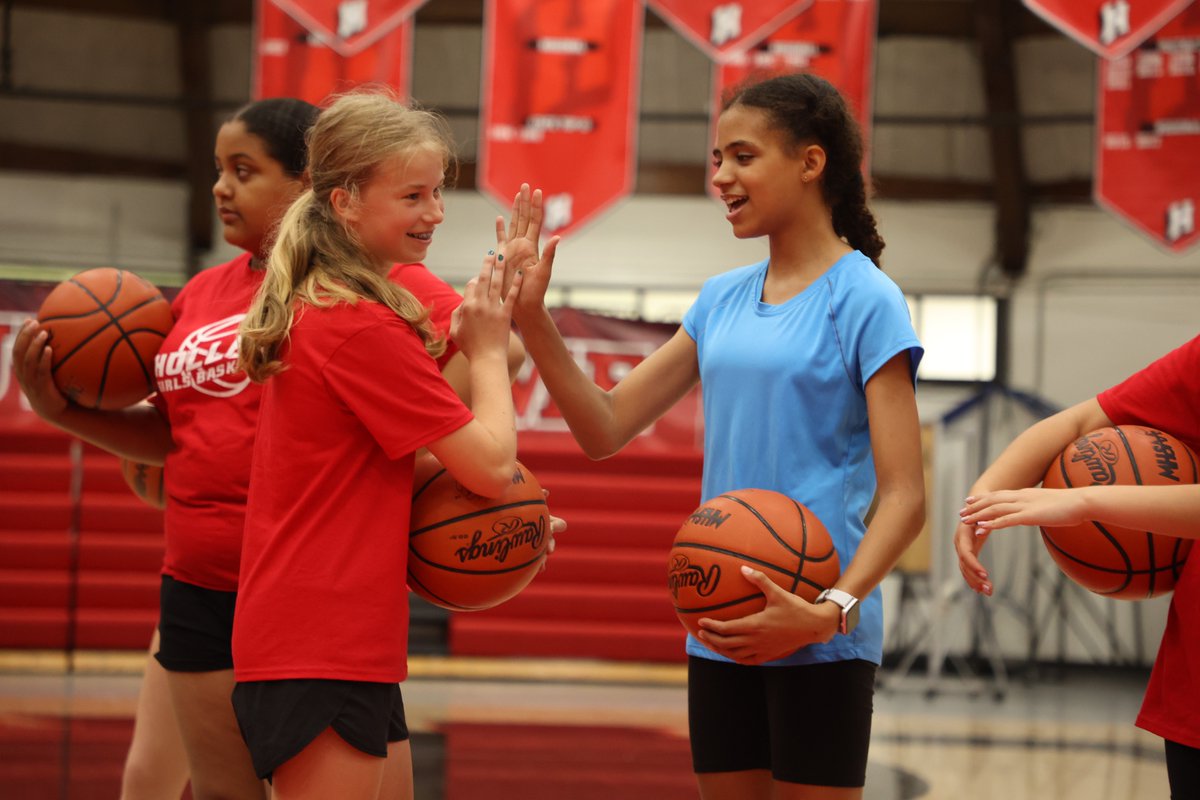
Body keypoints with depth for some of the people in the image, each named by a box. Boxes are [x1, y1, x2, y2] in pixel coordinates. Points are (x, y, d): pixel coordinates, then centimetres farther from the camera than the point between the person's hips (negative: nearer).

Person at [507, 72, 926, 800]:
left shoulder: (863, 300, -7)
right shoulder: (722, 301, 13)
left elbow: (904, 497, -12)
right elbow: (606, 428, 13)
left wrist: (832, 610, -26)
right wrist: (532, 318, 0)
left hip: (820, 638, -6)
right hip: (722, 631, 6)